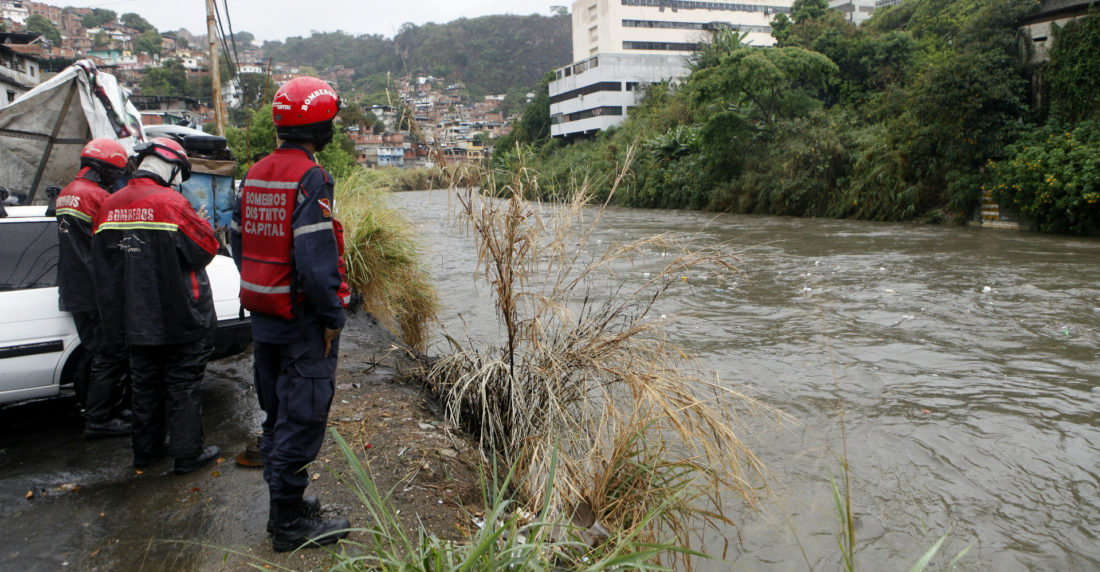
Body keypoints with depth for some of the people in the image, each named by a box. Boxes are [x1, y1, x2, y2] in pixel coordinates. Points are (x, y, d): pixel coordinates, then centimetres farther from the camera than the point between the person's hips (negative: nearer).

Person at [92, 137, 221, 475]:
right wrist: (201, 224, 7)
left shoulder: (110, 206, 5)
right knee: (183, 384, 4)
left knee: (145, 384, 18)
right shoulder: (170, 203, -17)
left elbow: (101, 262, 11)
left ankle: (146, 450, 28)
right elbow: (206, 247, -13)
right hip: (178, 318, -6)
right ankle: (188, 453, 11)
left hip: (135, 319, 6)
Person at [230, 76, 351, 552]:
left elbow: (239, 240, 14)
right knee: (301, 421, 0)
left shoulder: (255, 174, 9)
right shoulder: (310, 178, -18)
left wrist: (261, 292, 19)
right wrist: (333, 316, -16)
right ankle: (289, 521, 9)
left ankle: (284, 501, 31)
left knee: (277, 415, 18)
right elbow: (315, 257, -24)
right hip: (304, 322, -9)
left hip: (264, 319, 9)